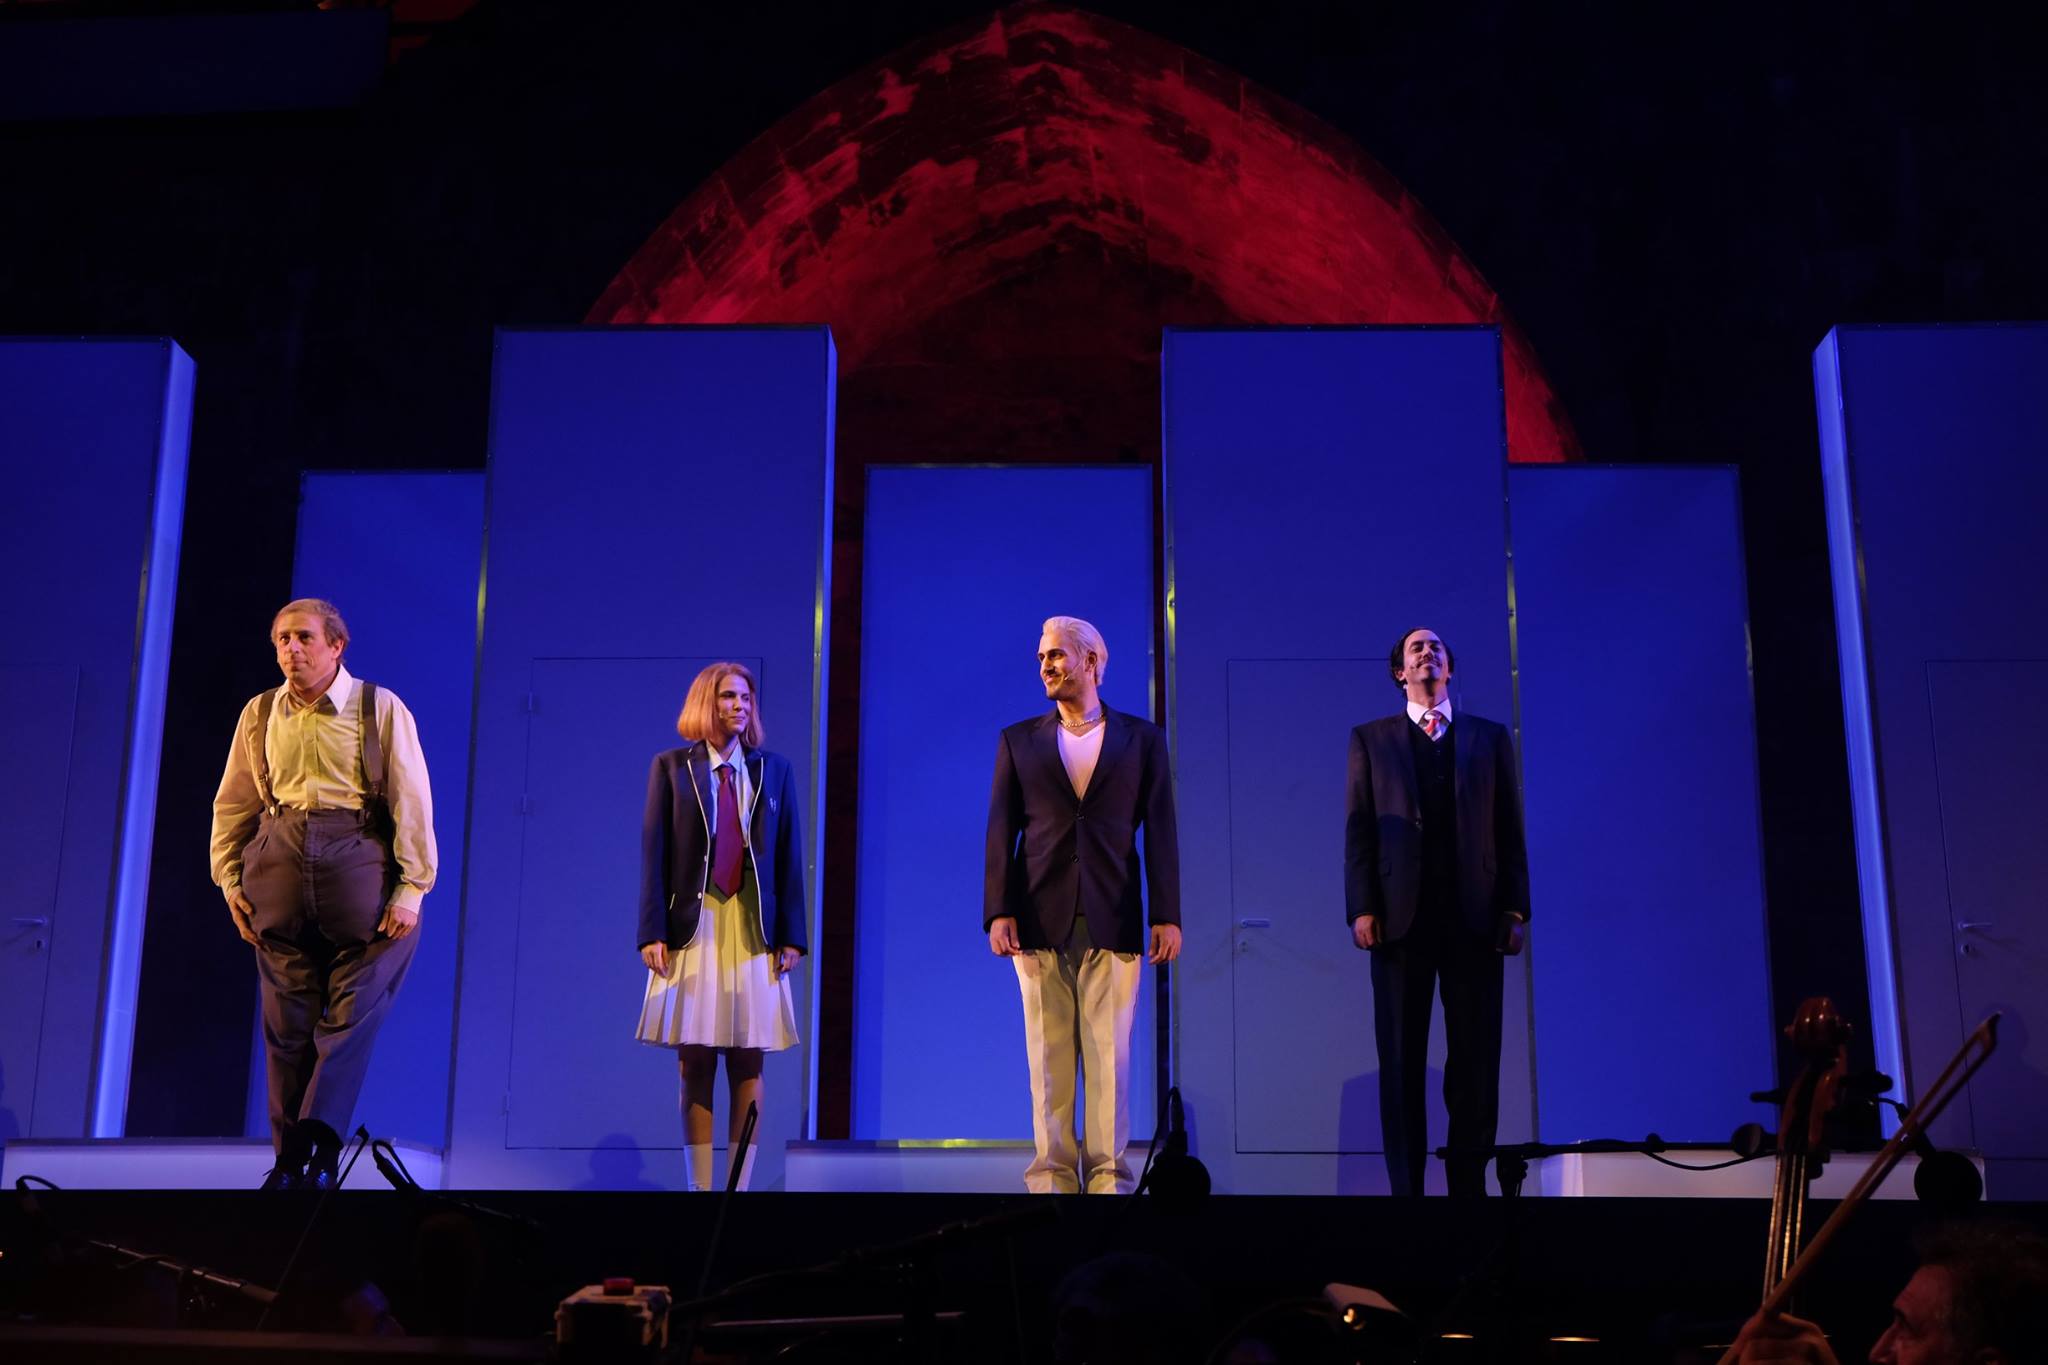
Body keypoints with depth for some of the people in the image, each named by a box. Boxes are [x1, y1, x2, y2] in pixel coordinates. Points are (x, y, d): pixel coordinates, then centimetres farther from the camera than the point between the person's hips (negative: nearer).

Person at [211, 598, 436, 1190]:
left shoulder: (381, 709, -2)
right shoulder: (260, 713, 9)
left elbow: (412, 802, -4)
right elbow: (233, 804, 15)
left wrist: (410, 888, -8)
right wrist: (230, 878, 9)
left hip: (358, 863, -3)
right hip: (280, 863, 3)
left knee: (352, 1012, -7)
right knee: (287, 1021, 5)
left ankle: (320, 1144, -1)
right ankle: (288, 1159, 12)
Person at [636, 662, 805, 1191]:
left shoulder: (775, 770, 8)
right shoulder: (672, 767, 5)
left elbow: (789, 857, 5)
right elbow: (654, 852, 0)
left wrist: (791, 937, -2)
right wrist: (653, 933, -9)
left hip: (753, 932, 1)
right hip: (693, 928, -1)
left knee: (747, 1066, 2)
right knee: (695, 1066, 2)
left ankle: (741, 1185, 7)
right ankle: (700, 1186, 7)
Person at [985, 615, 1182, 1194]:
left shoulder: (1141, 737, 8)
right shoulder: (1018, 741, 11)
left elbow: (1159, 831, 4)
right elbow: (1001, 832, 5)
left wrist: (1166, 915, -3)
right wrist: (999, 913, -6)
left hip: (1113, 923, -1)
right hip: (1040, 922, 1)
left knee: (1108, 1057, -1)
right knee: (1048, 1058, 3)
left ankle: (1107, 1178, 3)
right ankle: (1052, 1178, 7)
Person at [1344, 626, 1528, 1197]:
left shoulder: (1490, 737, 15)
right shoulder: (1371, 739, 13)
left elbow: (1510, 829, 9)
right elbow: (1358, 829, 5)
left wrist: (1514, 909, -1)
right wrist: (1362, 909, -6)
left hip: (1475, 916, 1)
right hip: (1401, 915, -1)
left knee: (1476, 1059, 1)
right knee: (1402, 1060, 0)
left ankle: (1469, 1183, 6)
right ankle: (1406, 1185, 4)